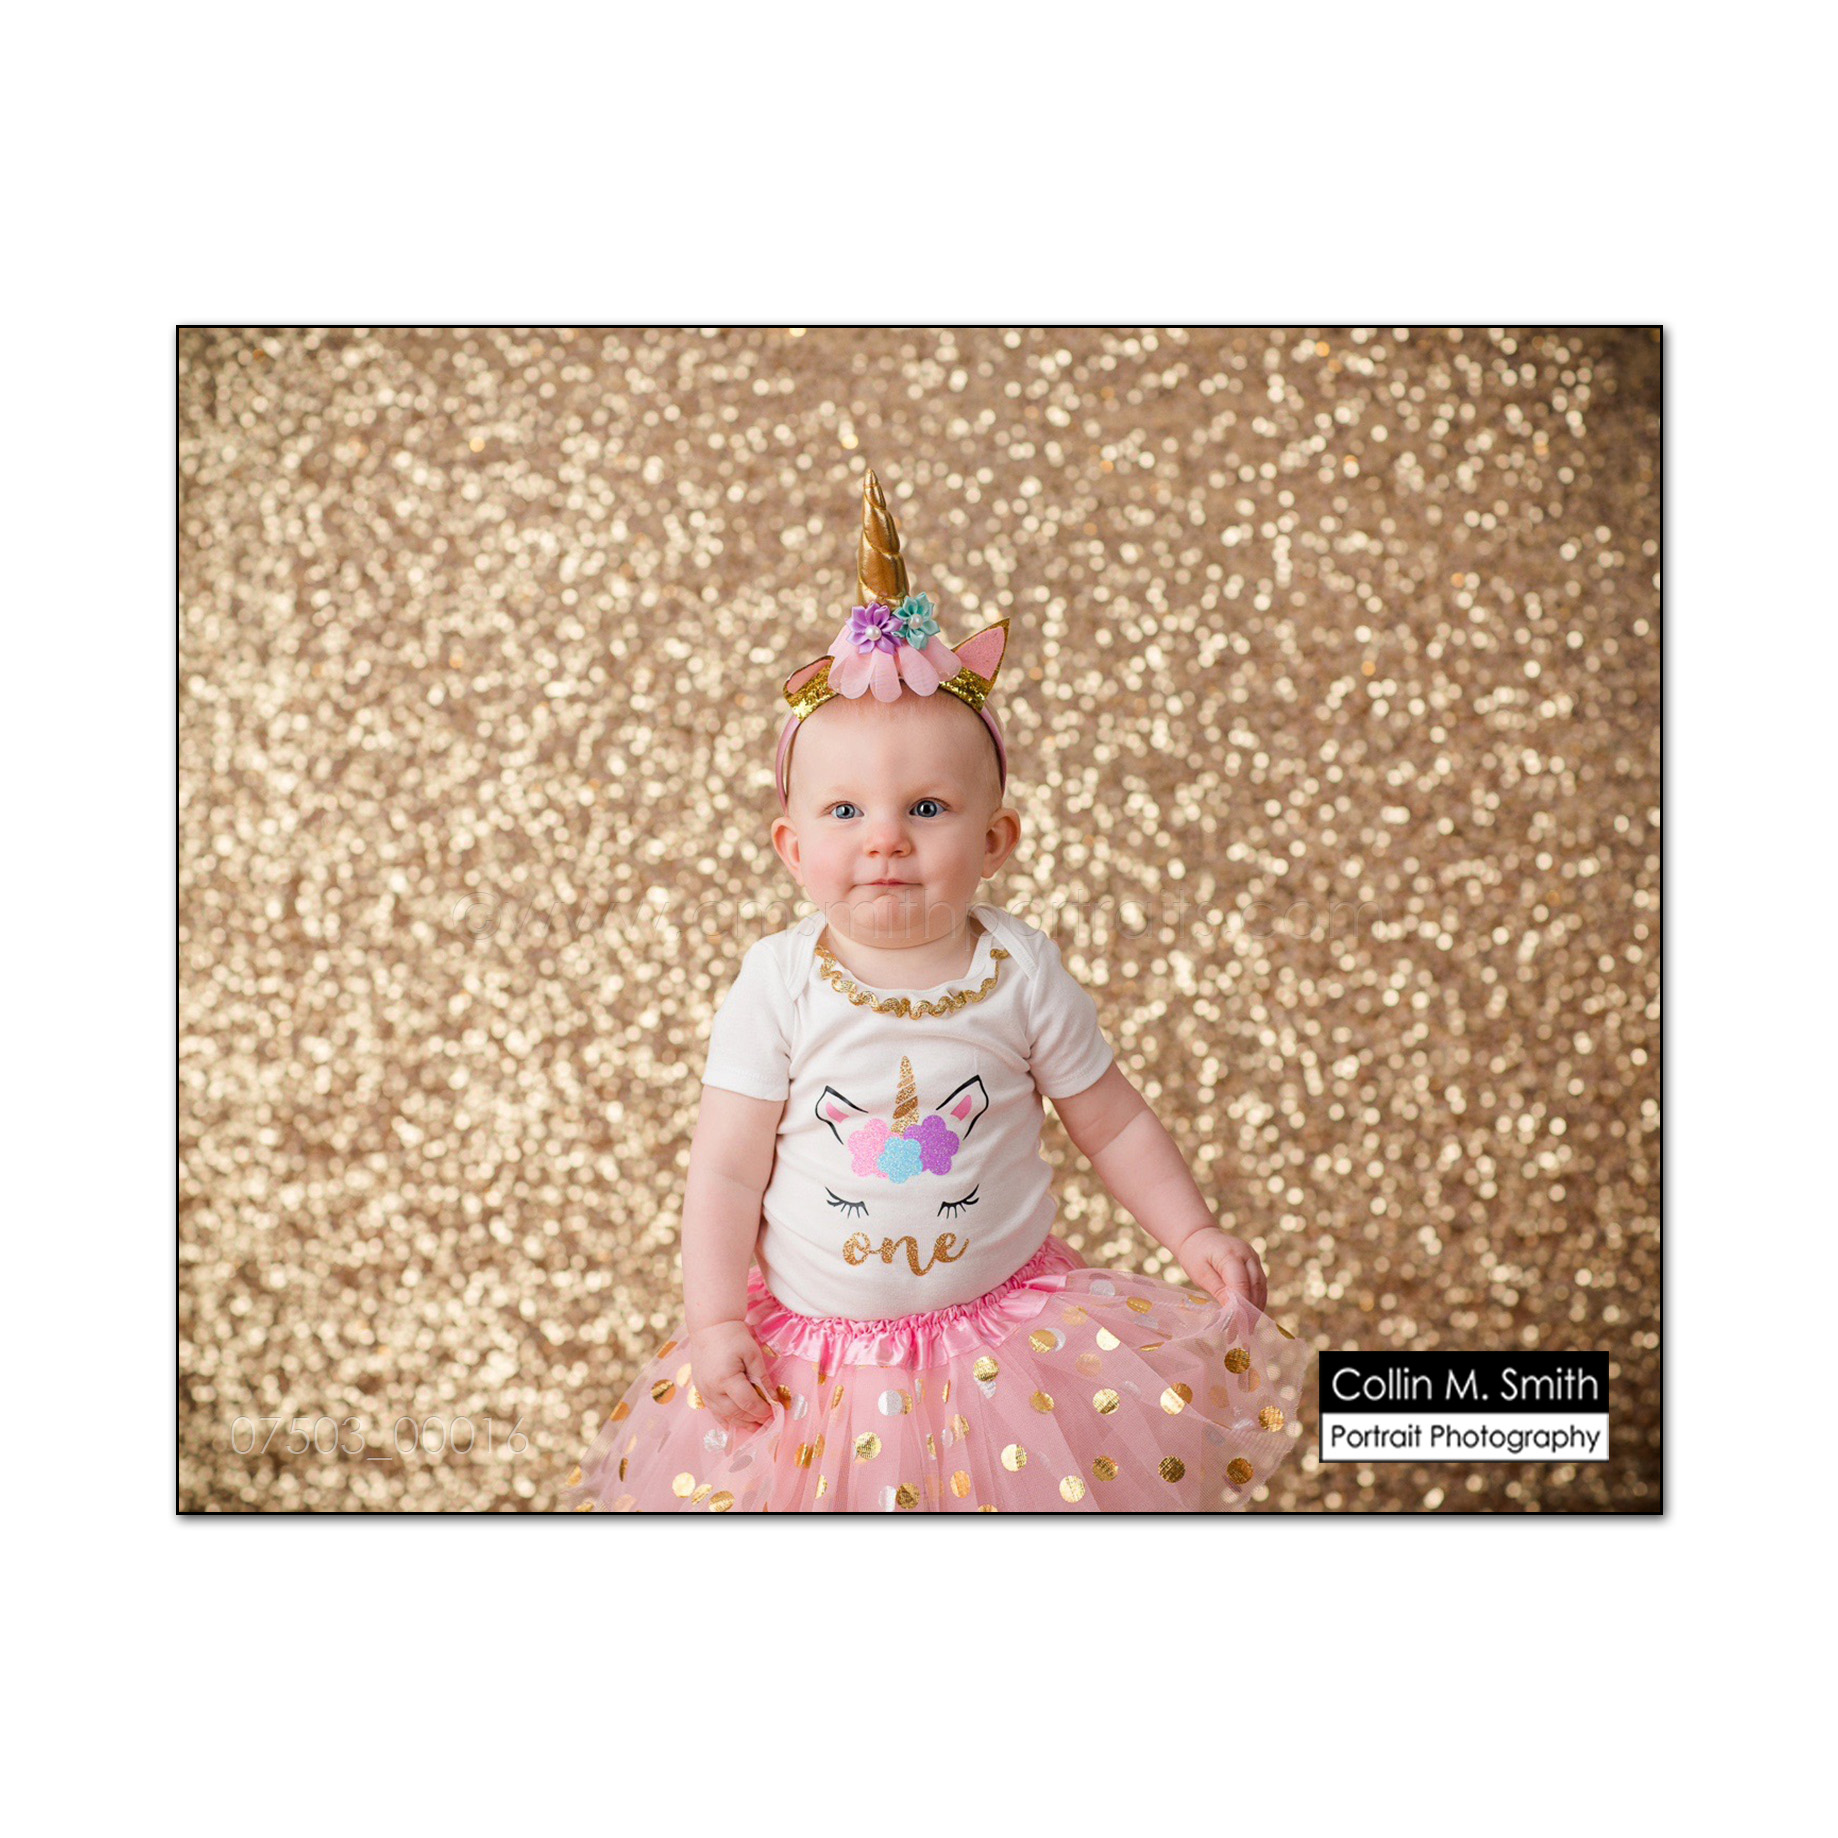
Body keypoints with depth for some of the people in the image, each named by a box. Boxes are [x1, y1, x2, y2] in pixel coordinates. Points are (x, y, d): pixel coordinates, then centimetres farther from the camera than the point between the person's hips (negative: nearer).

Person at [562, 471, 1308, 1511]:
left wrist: (1195, 1236, -4)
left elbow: (1114, 1123, 2)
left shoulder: (1022, 974, -9)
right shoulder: (779, 986, -11)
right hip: (812, 1352, 0)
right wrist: (716, 1323, -12)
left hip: (1009, 1325, 1)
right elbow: (726, 1169, -8)